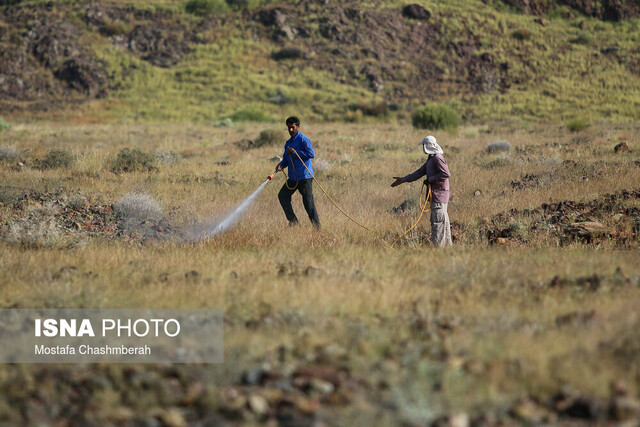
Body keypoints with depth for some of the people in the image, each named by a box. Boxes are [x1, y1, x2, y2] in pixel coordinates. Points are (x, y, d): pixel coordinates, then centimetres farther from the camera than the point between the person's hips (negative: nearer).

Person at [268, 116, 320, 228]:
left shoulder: (303, 140, -9)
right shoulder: (288, 143, 18)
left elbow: (311, 154, -21)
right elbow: (286, 159, 19)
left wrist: (295, 152, -18)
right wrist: (281, 165, -3)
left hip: (304, 177, -9)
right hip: (293, 177, 9)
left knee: (308, 203, -8)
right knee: (282, 195, 5)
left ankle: (317, 227, -1)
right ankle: (293, 221, 12)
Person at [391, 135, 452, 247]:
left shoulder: (438, 158, -13)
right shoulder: (430, 159, 18)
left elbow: (445, 174, -20)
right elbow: (419, 173, 20)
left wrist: (430, 179, -15)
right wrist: (403, 180, 17)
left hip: (439, 193, -10)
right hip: (435, 195, 10)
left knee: (438, 221, -9)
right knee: (443, 220, 12)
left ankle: (438, 245, -9)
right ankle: (447, 244, 17)